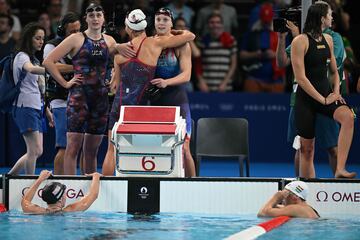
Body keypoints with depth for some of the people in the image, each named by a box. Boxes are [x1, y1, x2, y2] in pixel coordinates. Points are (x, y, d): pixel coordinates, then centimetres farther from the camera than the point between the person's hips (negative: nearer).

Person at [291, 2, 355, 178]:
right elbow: (300, 78, -16)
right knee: (307, 148, 0)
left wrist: (336, 92, 1)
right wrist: (323, 100, -18)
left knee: (347, 116, -27)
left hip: (326, 93, 5)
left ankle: (340, 170, -31)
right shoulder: (300, 42, -11)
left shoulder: (328, 40, 10)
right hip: (306, 97, -5)